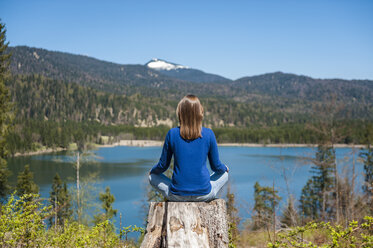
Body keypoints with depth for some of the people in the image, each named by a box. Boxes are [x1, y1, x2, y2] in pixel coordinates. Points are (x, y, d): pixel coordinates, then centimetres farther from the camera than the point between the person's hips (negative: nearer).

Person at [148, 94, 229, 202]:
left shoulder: (172, 134, -9)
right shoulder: (208, 134, -8)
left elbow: (163, 166, 2)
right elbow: (216, 167, 2)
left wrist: (152, 171, 25)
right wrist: (224, 168, 27)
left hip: (177, 196, 0)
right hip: (204, 195, 1)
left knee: (153, 176, 27)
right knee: (224, 172, 29)